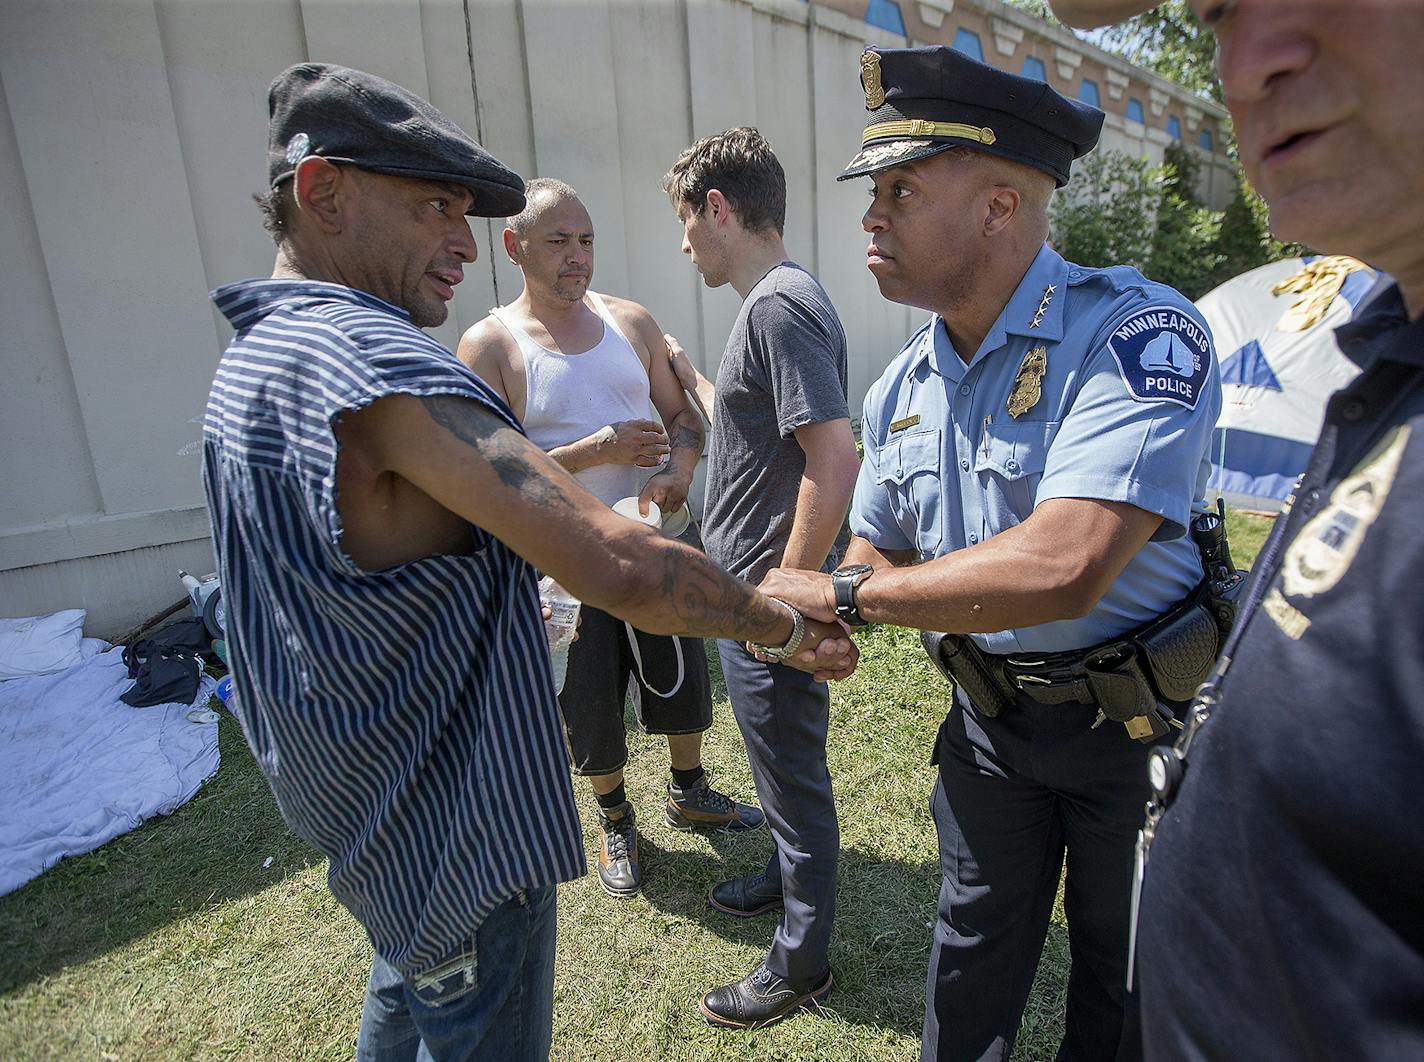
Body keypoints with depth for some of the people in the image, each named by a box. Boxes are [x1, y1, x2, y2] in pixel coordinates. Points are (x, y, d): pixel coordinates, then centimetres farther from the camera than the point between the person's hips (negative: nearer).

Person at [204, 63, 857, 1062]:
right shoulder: (368, 354, -27)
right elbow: (627, 569, -34)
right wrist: (789, 624, -19)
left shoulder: (252, 356, 5)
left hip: (351, 795, 10)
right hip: (457, 826, -10)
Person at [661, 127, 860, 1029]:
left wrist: (786, 596, -23)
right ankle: (788, 878, 50)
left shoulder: (781, 305, -20)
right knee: (781, 759, 26)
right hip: (752, 592, 10)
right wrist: (694, 381, 26)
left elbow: (835, 459, -27)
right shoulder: (774, 301, 13)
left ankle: (800, 963, 30)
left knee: (792, 769, 8)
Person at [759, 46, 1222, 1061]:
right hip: (989, 714, 5)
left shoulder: (1138, 332, -25)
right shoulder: (902, 389, -2)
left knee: (1125, 974, 22)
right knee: (976, 948, 24)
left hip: (1138, 719, -4)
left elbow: (1062, 569, -38)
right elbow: (882, 552, 8)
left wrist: (843, 591, -27)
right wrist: (814, 620, -15)